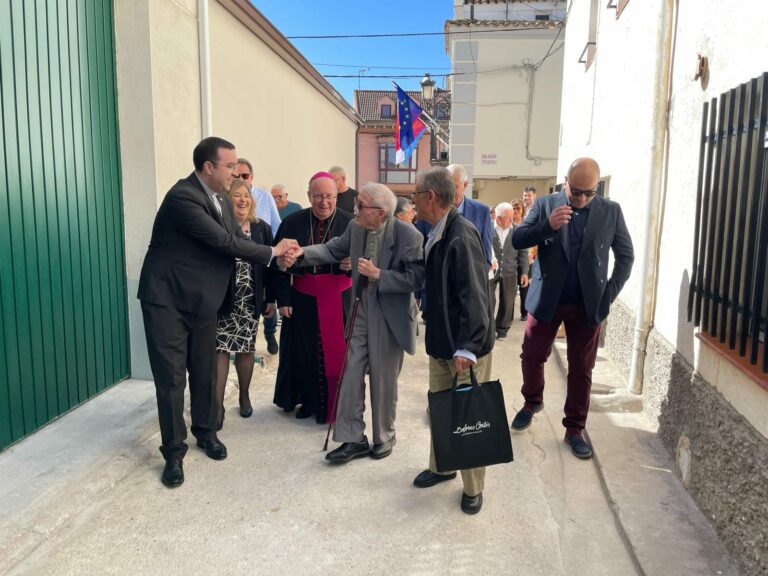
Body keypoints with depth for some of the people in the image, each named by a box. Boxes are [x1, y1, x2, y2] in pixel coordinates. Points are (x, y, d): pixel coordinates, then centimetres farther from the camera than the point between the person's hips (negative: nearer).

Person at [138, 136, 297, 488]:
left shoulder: (220, 198, 6)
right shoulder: (183, 197, -21)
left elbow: (235, 240, 7)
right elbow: (225, 242, -24)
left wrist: (278, 256, -6)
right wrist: (272, 252, -14)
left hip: (202, 298, 7)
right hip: (167, 299, -7)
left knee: (205, 372, 15)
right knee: (171, 378, 0)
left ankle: (205, 431, 35)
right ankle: (174, 452, 15)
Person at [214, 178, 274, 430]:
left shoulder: (262, 228, 6)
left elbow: (269, 263, 6)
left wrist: (271, 298, 4)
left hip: (250, 300, 3)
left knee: (246, 349, 11)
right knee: (220, 350, -1)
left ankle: (244, 396, 31)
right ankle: (218, 405, 7)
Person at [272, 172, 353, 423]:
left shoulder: (349, 223, -8)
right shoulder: (292, 223, -2)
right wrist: (283, 299, -3)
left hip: (338, 299, -2)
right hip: (302, 299, 2)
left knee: (334, 352, 7)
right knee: (304, 352, 11)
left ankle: (332, 405, 24)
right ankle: (308, 401, 30)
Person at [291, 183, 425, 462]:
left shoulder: (407, 235, -19)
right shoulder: (355, 227, -2)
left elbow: (416, 278, -19)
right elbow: (333, 250, 1)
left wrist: (378, 274, -25)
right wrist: (303, 253, -15)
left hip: (389, 315, -5)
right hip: (360, 310, 5)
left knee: (383, 379, 9)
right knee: (351, 374, 6)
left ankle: (384, 438, 30)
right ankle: (353, 438, 19)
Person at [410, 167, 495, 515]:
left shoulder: (462, 236, -23)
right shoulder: (437, 233, 5)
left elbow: (474, 296, -26)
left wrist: (467, 348, -28)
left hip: (466, 348, -8)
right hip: (440, 342, 9)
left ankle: (473, 488, 24)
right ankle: (441, 467, 40)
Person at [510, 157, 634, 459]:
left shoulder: (611, 211, 0)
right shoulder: (545, 204, -2)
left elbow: (626, 255, 5)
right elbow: (517, 240, -9)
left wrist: (610, 294, -5)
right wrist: (547, 225, -26)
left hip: (588, 304, 0)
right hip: (546, 299, 0)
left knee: (581, 370, 7)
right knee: (531, 357, 10)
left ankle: (575, 429, 22)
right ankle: (532, 402, 38)